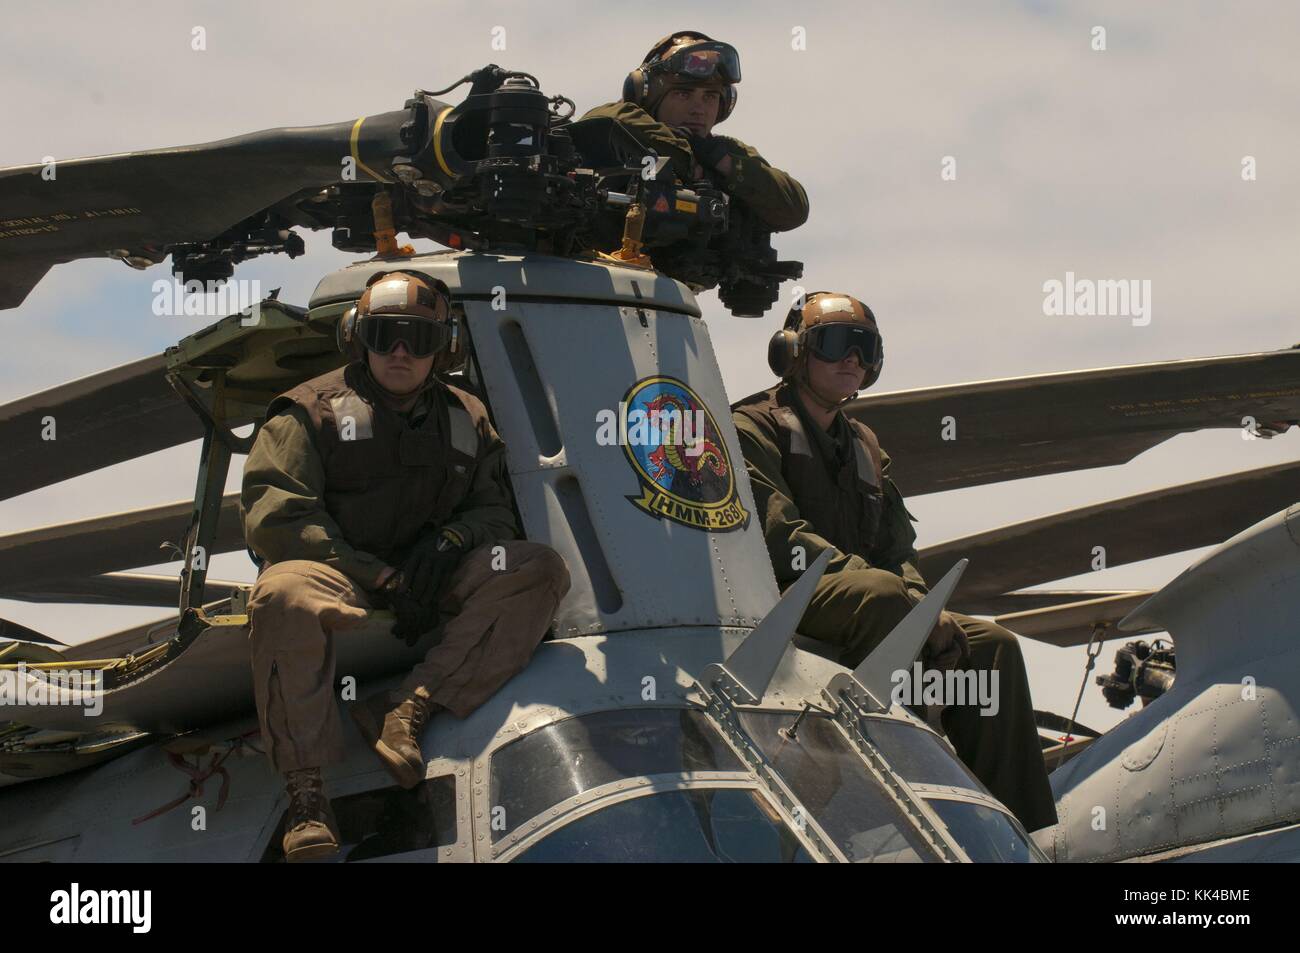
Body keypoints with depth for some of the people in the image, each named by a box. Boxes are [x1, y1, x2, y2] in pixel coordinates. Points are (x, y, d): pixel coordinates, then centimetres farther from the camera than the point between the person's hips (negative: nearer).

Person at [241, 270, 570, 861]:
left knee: (541, 569, -19)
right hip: (340, 577, -4)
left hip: (429, 584, 4)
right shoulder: (313, 412, 3)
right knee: (283, 595, -39)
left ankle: (408, 707, -33)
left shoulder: (467, 420, 17)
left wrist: (456, 536, -10)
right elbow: (272, 518, -8)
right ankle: (305, 794, -39)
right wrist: (380, 578, -16)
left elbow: (495, 509, 16)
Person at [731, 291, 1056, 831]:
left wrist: (918, 605, -5)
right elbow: (779, 539, -12)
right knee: (881, 594, -37)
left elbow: (899, 550, 18)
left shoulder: (863, 445, 28)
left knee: (993, 645, -11)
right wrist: (866, 576, -21)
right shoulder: (755, 427, 4)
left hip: (870, 605, 7)